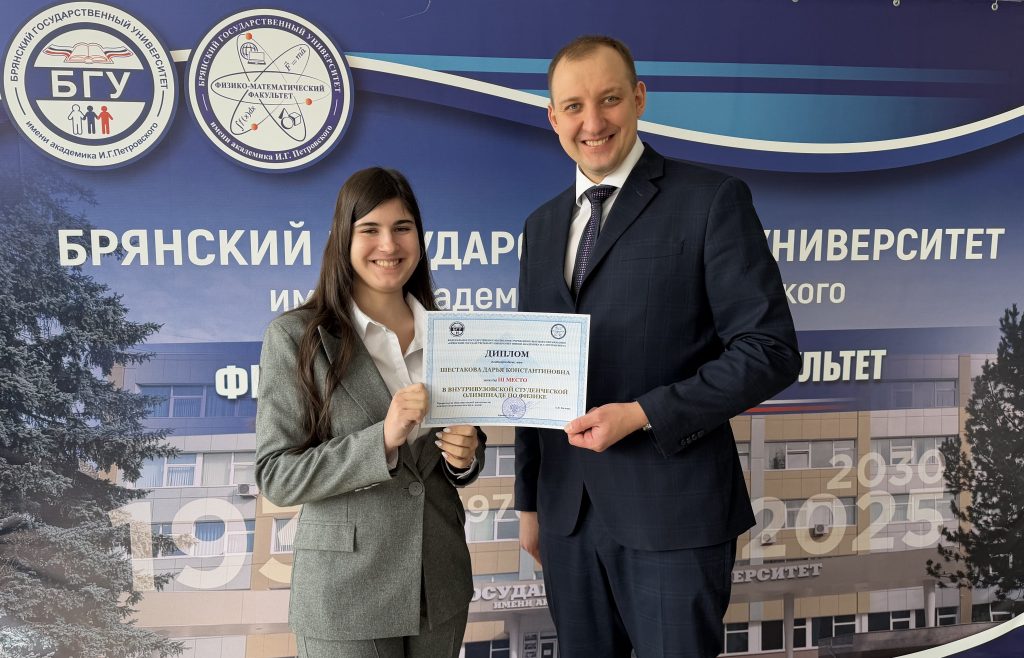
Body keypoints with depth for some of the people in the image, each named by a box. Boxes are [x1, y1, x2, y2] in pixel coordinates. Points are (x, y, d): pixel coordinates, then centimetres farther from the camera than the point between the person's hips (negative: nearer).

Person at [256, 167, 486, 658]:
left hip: (441, 583, 4)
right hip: (345, 595, -4)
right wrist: (381, 440, -24)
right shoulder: (296, 336, -10)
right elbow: (275, 477, -12)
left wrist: (465, 456, -9)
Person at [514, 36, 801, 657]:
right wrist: (529, 499, 16)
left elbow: (771, 350, -11)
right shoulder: (543, 225, 12)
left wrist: (643, 413, -18)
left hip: (674, 511, -5)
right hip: (569, 511, 5)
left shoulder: (712, 200, -6)